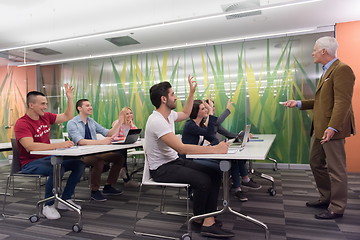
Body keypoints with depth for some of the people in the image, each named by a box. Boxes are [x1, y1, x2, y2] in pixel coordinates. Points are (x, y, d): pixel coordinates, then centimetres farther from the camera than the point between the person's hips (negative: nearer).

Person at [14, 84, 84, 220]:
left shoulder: (46, 117, 5)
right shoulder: (22, 123, -16)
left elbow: (68, 117, 16)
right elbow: (29, 146, -31)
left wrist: (70, 98, 5)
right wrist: (58, 145, -39)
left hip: (48, 158, 7)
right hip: (30, 163, -7)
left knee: (79, 163, -9)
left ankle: (65, 199, 5)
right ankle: (48, 206, -11)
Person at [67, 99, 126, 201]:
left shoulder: (92, 121, 13)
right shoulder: (72, 123, -7)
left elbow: (108, 133, 11)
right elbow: (80, 141, -24)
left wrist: (119, 122, -4)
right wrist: (101, 141, -35)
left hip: (96, 153, 7)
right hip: (80, 155, -7)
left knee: (120, 156, -10)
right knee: (99, 160, -36)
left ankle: (108, 186, 3)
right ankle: (94, 190, -15)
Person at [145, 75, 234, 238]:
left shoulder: (169, 114, 5)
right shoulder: (157, 121, -26)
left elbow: (186, 114, 28)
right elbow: (181, 148, -33)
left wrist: (192, 91, 20)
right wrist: (214, 149, -33)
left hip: (174, 161, 10)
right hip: (161, 169, -9)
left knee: (214, 174, -5)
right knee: (203, 180, -24)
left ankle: (208, 222, -5)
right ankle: (198, 218, 4)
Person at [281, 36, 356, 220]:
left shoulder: (342, 69, -13)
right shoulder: (326, 72, 18)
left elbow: (342, 101, -22)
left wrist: (333, 127, -28)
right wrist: (299, 104, 15)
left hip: (332, 129, -10)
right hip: (319, 128, 10)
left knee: (335, 168, 1)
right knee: (316, 164, 18)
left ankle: (337, 208, 15)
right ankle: (326, 198, 33)